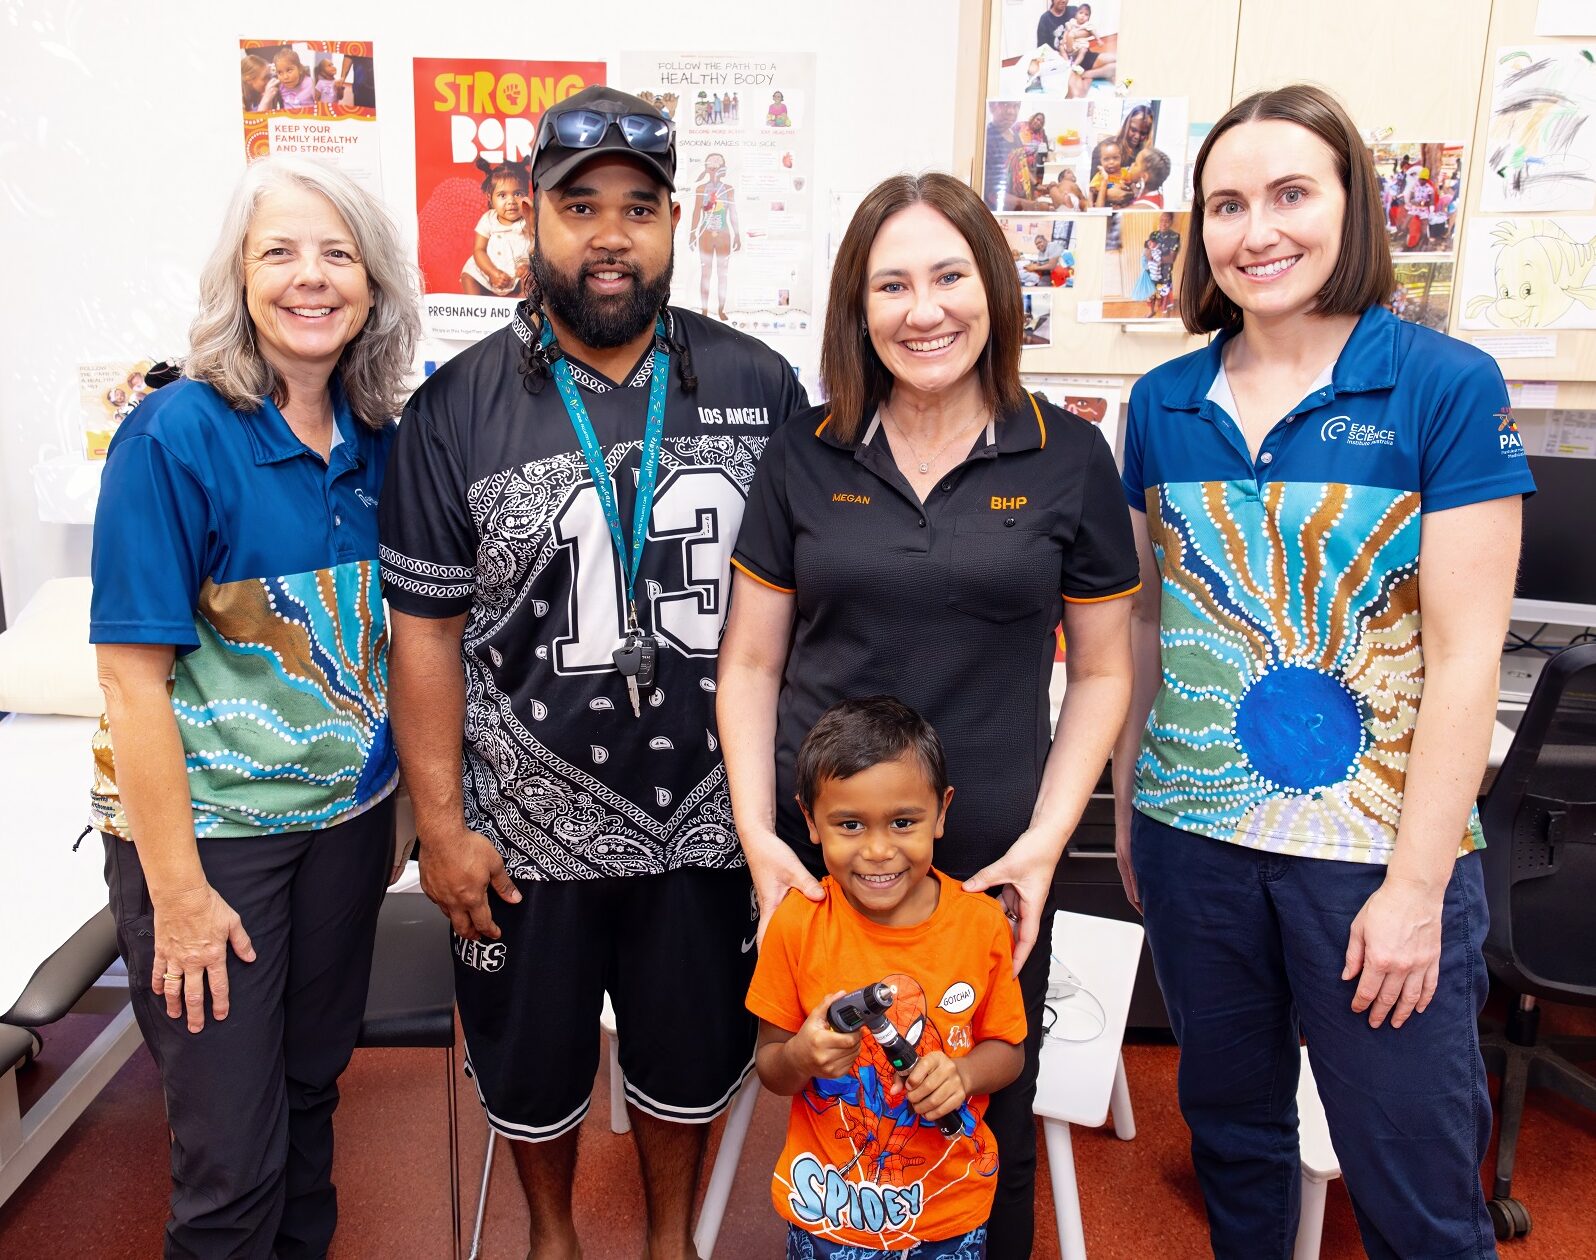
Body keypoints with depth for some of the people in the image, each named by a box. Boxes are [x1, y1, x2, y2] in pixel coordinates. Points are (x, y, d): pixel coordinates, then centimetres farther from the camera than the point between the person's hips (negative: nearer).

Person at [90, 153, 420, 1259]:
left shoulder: (380, 438, 1)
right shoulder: (177, 435, -15)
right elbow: (134, 675, -15)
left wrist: (398, 798, 8)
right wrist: (177, 893, -15)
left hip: (349, 808, 5)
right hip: (207, 823, -5)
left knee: (312, 1084, 21)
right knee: (232, 1156, 6)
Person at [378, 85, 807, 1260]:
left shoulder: (761, 387, -4)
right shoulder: (457, 408, -6)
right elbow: (427, 630, -4)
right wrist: (442, 825, -6)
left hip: (708, 819, 1)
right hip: (529, 830, 0)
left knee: (691, 1055, 21)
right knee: (533, 1063, 21)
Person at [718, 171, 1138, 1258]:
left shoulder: (1067, 457, -2)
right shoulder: (805, 457, 0)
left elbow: (1103, 672, 3)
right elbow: (751, 664, 4)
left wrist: (1046, 840, -6)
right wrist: (757, 833, -5)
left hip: (992, 862, 0)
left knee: (991, 1130, 15)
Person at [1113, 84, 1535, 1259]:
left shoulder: (1447, 386, -8)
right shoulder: (1164, 402, 3)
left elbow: (1464, 652, -11)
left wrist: (1416, 887, -13)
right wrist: (1127, 805, 10)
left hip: (1380, 848, -3)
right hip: (1195, 835, 4)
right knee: (1231, 1128, 20)